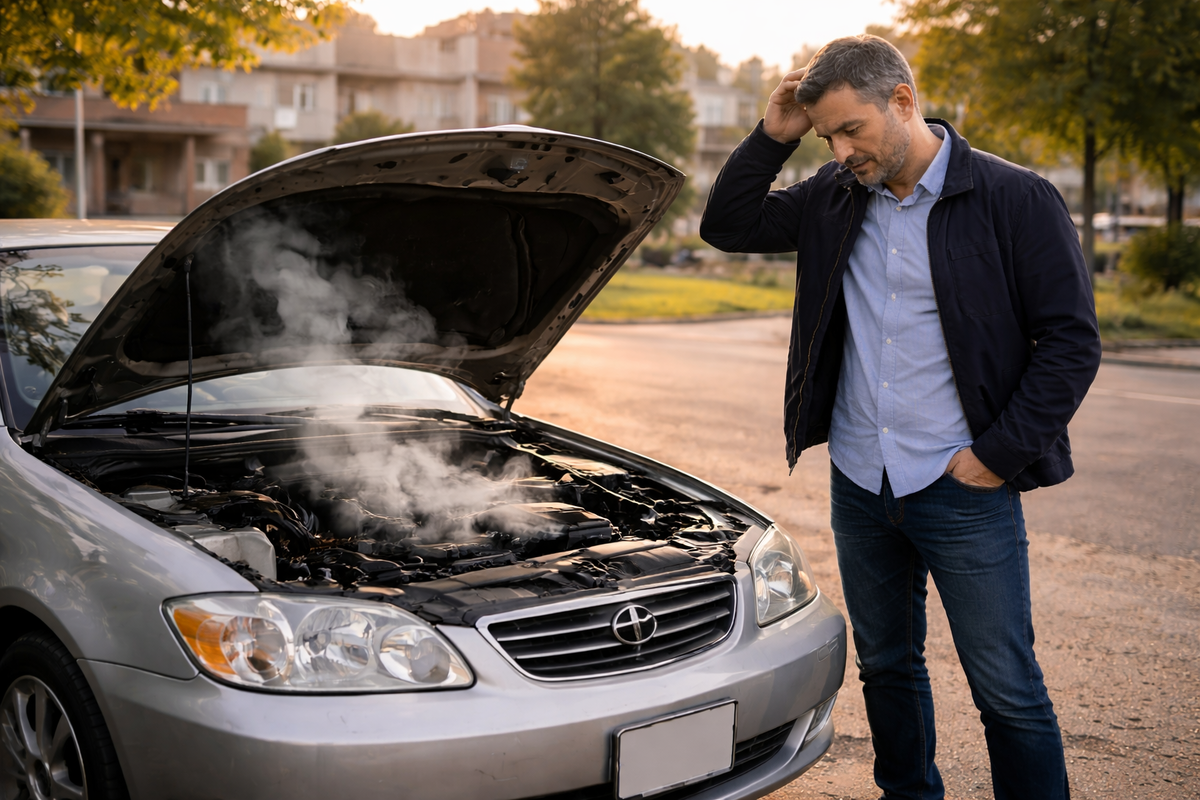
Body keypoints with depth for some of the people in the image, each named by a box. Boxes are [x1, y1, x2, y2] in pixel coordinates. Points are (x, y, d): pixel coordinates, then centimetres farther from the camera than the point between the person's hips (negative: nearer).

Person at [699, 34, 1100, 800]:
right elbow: (727, 226, 11)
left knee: (1009, 690, 2)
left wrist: (998, 455, -13)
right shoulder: (834, 199, 5)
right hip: (859, 485, 5)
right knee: (887, 665, 19)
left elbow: (1071, 340, -9)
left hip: (962, 488, -5)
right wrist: (774, 135, -3)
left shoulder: (1015, 200, -9)